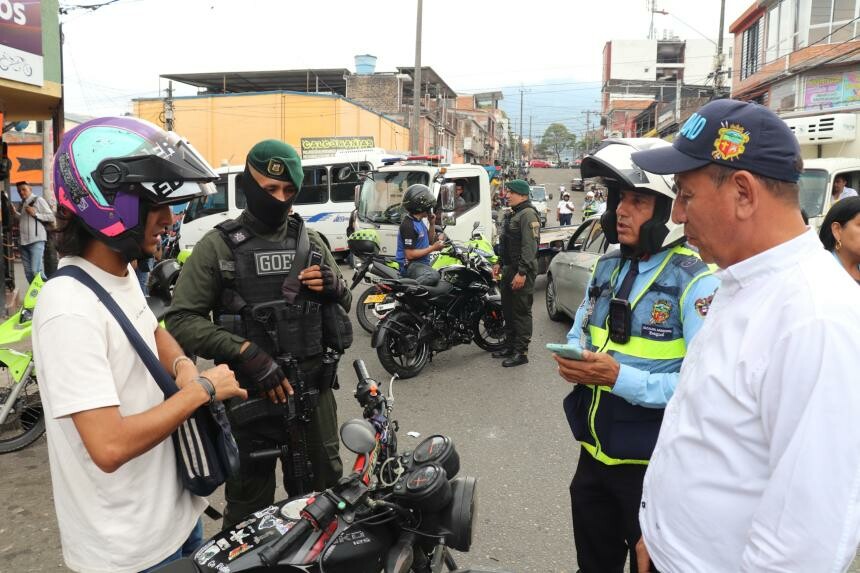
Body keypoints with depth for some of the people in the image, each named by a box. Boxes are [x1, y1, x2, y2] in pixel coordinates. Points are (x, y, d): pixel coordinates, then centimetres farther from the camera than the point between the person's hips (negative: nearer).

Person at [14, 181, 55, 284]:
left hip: (36, 241, -7)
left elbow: (51, 217, -7)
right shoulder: (22, 203, 18)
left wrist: (35, 214, -14)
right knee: (28, 272, 8)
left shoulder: (38, 200, -2)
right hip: (24, 242, 8)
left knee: (36, 270, -15)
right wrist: (15, 212, 13)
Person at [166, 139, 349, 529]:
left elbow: (344, 306, 17)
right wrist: (245, 352, -21)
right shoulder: (218, 246, -4)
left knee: (324, 496, 17)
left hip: (312, 391, 4)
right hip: (249, 396, -4)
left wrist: (334, 288, -6)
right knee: (249, 508, 9)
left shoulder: (310, 241, 9)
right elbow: (181, 320, -10)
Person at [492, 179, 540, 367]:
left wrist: (522, 272, -25)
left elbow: (530, 246, -22)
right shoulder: (511, 214, 18)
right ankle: (510, 346, 26)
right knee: (508, 309, 15)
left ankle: (521, 352, 0)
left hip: (522, 271, -10)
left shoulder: (528, 214, -14)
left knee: (521, 312, -5)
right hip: (509, 268, 10)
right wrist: (500, 264, 22)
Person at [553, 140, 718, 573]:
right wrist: (573, 361, -8)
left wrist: (620, 378, -30)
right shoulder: (606, 267, 5)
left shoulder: (696, 280, -19)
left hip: (652, 461, -6)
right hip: (594, 451, 7)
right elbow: (580, 333, 15)